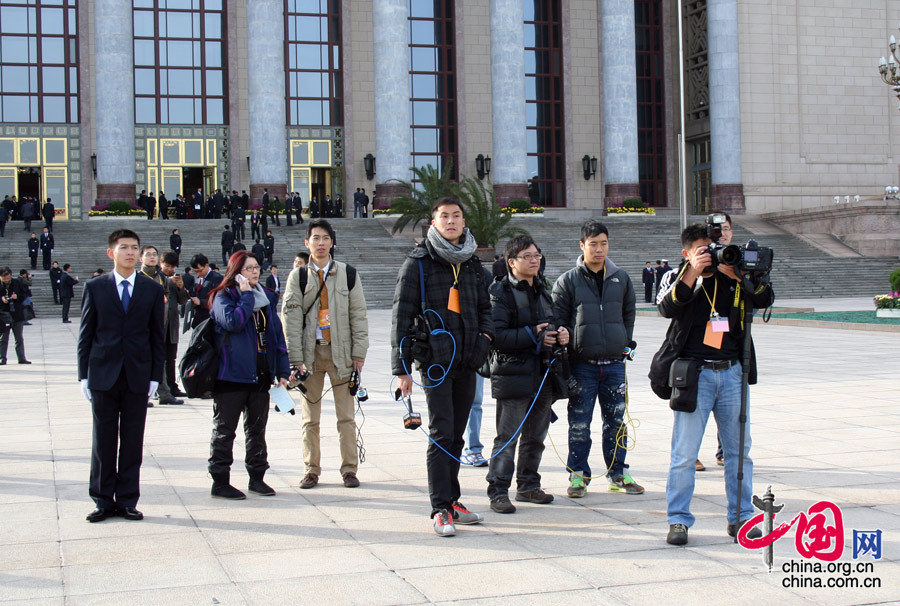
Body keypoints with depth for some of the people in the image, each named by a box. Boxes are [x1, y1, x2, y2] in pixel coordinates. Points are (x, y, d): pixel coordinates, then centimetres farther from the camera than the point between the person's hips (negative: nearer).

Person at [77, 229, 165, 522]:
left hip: (137, 376, 1)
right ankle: (103, 501, 14)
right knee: (103, 440, 4)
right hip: (103, 375, 0)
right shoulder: (95, 287, 4)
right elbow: (86, 334, 4)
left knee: (133, 442, 5)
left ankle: (127, 501, 13)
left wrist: (155, 376, 0)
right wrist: (84, 375, -1)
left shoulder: (152, 290, 6)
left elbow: (158, 337, 7)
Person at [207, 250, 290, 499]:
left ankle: (257, 477, 22)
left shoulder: (266, 297, 13)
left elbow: (277, 333, 14)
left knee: (257, 428, 13)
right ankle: (220, 481, 7)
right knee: (224, 429, 1)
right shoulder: (223, 297, -5)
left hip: (261, 374, 6)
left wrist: (282, 371, 9)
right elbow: (233, 321, -25)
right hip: (231, 374, -6)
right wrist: (247, 295, -14)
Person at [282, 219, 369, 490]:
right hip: (310, 352, 0)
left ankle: (349, 469, 9)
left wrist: (359, 353, -1)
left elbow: (358, 315, 6)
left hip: (341, 352, 0)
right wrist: (296, 358, -8)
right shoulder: (298, 276, 6)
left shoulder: (347, 274, 7)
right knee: (310, 417, 5)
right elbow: (291, 318, 0)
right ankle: (311, 469, 14)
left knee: (346, 416, 1)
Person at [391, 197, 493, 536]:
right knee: (441, 434, -10)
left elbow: (484, 308, 26)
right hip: (435, 359, -6)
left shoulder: (472, 264, 15)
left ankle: (451, 501, 20)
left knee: (455, 435, 12)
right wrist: (402, 368, -10)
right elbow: (402, 317, -5)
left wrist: (486, 333, 3)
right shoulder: (418, 263, -3)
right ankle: (441, 509, -6)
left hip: (467, 361, 6)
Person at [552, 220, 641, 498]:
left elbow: (629, 314, 18)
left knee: (616, 420, 9)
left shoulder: (621, 278, 9)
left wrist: (624, 343, 11)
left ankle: (618, 474, 19)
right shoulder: (568, 281, -1)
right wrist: (569, 345, -12)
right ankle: (578, 474, 12)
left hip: (614, 363, 3)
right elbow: (558, 320, 0)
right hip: (582, 363, -3)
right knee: (579, 423, 1)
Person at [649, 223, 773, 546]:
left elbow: (764, 300, -2)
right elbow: (667, 307, -15)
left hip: (732, 372, 3)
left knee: (739, 449, 9)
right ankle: (678, 519, 6)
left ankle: (740, 516, 20)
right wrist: (693, 272, -22)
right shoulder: (679, 278, 3)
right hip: (694, 373, -3)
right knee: (684, 453, -2)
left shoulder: (732, 278, 8)